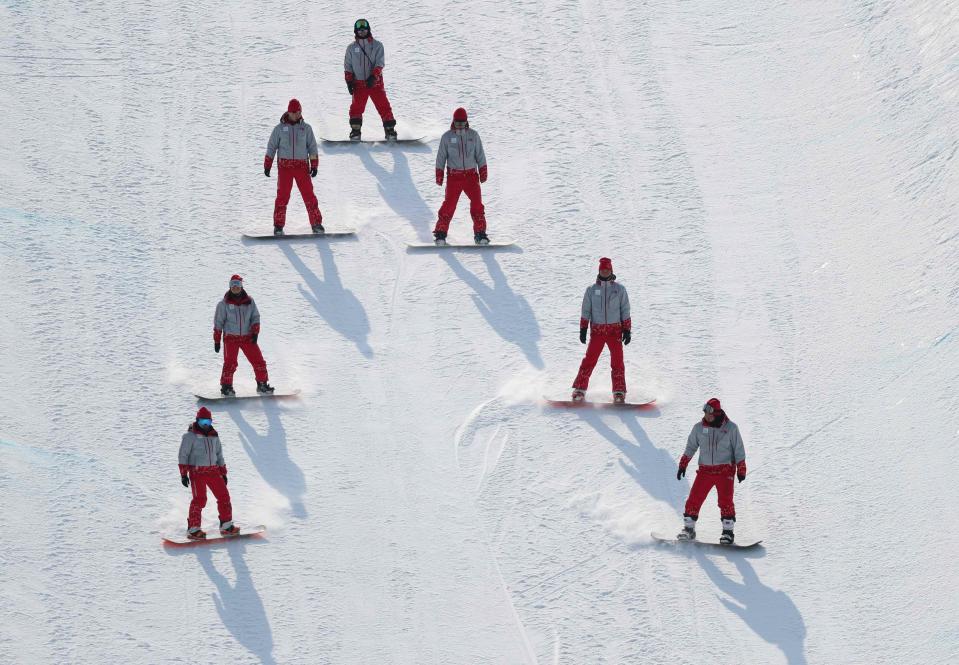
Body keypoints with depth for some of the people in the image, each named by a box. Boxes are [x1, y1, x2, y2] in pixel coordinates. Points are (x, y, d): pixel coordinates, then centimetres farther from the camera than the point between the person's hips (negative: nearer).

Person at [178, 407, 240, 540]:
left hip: (213, 471, 6)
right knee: (200, 499, -14)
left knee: (224, 496, 2)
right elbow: (183, 455, -4)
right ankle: (193, 529, -10)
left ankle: (226, 525, 14)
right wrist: (183, 474, -11)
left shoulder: (213, 436, 15)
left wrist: (223, 473, 20)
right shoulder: (190, 436, -3)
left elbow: (219, 455, 23)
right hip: (197, 472, -6)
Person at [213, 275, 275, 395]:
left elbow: (255, 317, 8)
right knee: (230, 363, -12)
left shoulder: (249, 301, 5)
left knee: (258, 361, 0)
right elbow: (218, 323, 1)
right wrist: (217, 340, -1)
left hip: (247, 338, 3)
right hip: (231, 337, -3)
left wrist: (255, 333, -6)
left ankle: (262, 384, 13)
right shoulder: (224, 304, -2)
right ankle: (226, 386, 1)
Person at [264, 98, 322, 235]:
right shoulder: (280, 129, 5)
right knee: (282, 195, -5)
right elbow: (271, 148, 8)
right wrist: (267, 166, 2)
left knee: (309, 195, -4)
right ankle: (278, 225, 1)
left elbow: (312, 147, 10)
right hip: (285, 166, -1)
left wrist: (314, 166, 2)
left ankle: (316, 223, 2)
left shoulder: (306, 128, 7)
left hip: (302, 166, 1)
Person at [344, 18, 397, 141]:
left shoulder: (377, 45, 4)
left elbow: (380, 64, -5)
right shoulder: (351, 48, 10)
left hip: (375, 82, -1)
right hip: (358, 83, 1)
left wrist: (373, 77, -19)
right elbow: (348, 66, 12)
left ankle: (390, 130, -2)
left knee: (383, 106, -5)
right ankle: (355, 132, -2)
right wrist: (349, 81, 0)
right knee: (356, 107, -8)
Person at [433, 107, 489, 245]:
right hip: (454, 176, -1)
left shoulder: (473, 135, 8)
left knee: (477, 204, -8)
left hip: (471, 175, 1)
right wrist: (439, 174, 2)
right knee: (449, 204, -9)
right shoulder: (447, 137, 4)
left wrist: (483, 171, 5)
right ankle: (441, 234, -3)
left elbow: (480, 155, 12)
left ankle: (480, 234, -2)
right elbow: (441, 157, 8)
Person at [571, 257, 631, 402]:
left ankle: (619, 392, -1)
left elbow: (625, 311, 7)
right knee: (589, 359, -6)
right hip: (597, 330, 0)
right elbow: (586, 311, 9)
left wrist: (627, 330, 1)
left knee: (617, 361, -6)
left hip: (615, 330, 0)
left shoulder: (619, 289, 6)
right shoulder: (591, 290, 7)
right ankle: (579, 389, -1)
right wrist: (583, 329, 1)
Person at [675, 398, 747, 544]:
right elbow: (690, 447, 14)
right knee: (694, 499, -3)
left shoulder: (731, 428, -4)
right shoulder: (699, 428, 2)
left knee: (725, 501, -11)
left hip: (725, 470, -3)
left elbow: (739, 450, 2)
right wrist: (683, 465, 10)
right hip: (705, 470, 3)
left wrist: (741, 470, -1)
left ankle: (728, 531, -1)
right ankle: (688, 528, 8)